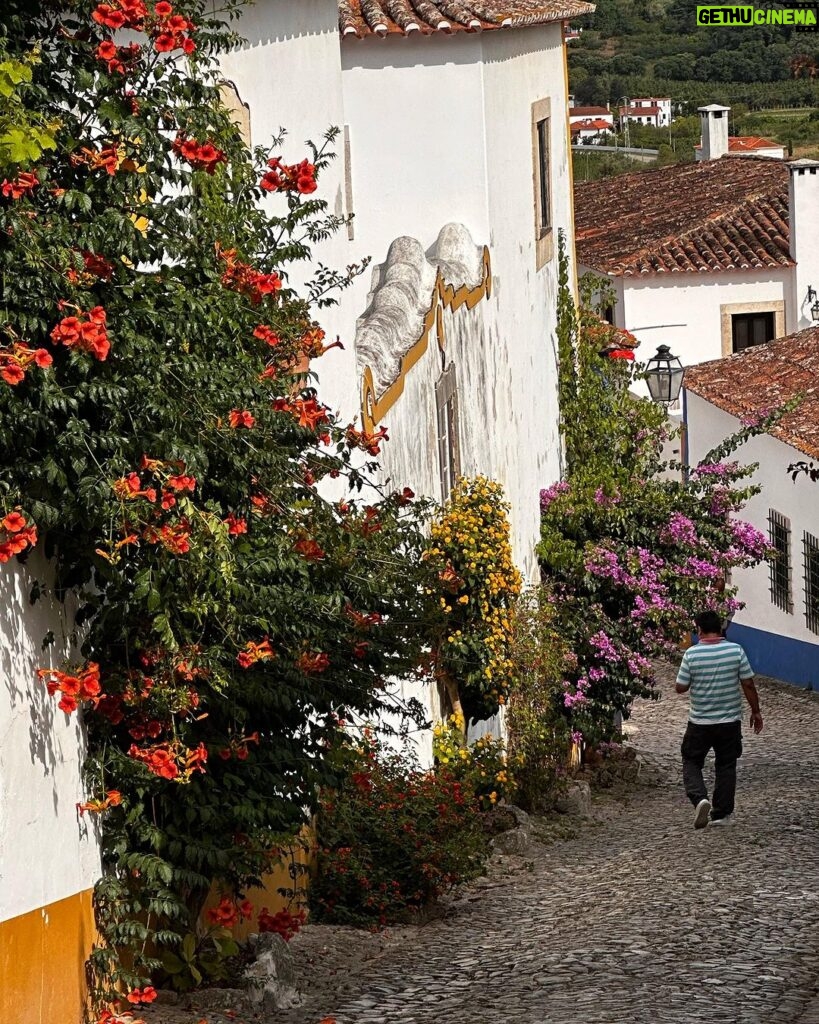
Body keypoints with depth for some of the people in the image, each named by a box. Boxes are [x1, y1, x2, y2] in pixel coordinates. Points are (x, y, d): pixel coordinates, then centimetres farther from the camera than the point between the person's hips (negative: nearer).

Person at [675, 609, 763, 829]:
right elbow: (748, 684, -4)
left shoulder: (692, 654, -12)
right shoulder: (736, 651, -8)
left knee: (691, 763, 13)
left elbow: (680, 688, -6)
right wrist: (756, 712, 8)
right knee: (726, 766, 14)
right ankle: (722, 813, 16)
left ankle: (699, 798, -12)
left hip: (699, 723, -2)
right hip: (730, 721, 2)